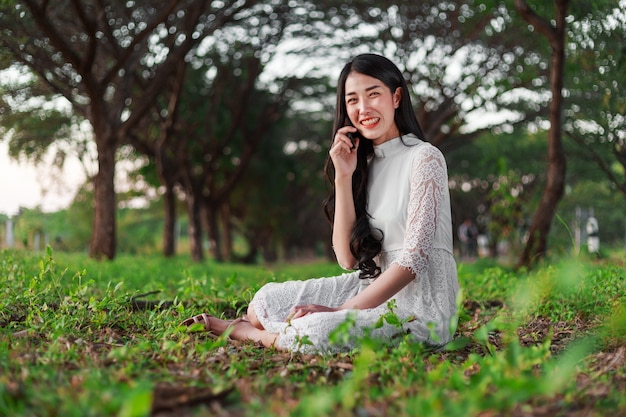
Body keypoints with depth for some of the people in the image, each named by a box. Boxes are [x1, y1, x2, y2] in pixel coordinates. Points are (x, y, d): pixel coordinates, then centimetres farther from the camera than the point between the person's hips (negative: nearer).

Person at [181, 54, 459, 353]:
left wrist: (339, 312, -21)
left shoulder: (424, 159, -11)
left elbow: (414, 258, -18)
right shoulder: (364, 163, 10)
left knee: (318, 331, -29)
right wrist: (343, 177, -8)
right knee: (268, 298, -7)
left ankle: (248, 332, -1)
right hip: (376, 288, 7)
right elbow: (348, 258, 0)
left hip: (420, 305, -7)